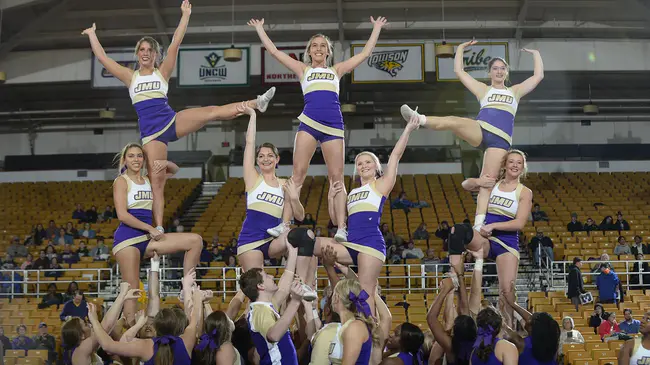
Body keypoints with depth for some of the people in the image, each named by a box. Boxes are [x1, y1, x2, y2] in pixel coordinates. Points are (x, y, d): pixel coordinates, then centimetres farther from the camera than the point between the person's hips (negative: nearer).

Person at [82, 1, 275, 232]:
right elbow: (102, 58, 8)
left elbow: (175, 45, 0)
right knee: (157, 182, -5)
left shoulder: (162, 73, 8)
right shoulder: (130, 77, 11)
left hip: (171, 121, 0)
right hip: (150, 133, 0)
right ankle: (159, 229, -5)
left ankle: (257, 103, -23)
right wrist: (92, 34, 12)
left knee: (213, 112, -20)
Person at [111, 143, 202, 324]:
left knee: (195, 240, -7)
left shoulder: (148, 180, 17)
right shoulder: (121, 181, -1)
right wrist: (150, 228, -13)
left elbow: (174, 170, 30)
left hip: (147, 237, 6)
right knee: (132, 289, -12)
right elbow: (122, 215, -12)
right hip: (127, 238, -6)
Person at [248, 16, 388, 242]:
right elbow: (274, 51, 18)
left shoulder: (337, 70, 22)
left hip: (333, 126, 1)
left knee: (337, 177, -5)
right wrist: (260, 29, 22)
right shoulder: (303, 69, 19)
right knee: (298, 173, -8)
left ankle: (341, 229, -11)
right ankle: (284, 224, -11)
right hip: (309, 123, -1)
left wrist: (376, 28, 28)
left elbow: (365, 53, 24)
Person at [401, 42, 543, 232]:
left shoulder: (515, 91, 26)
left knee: (487, 183, -8)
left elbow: (538, 76, 24)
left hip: (500, 140, 1)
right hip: (480, 130, -1)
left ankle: (478, 225, -15)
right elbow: (458, 71, 18)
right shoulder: (483, 89, 21)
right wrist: (461, 48, 22)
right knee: (454, 121, -33)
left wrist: (535, 53, 29)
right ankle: (419, 119, -53)